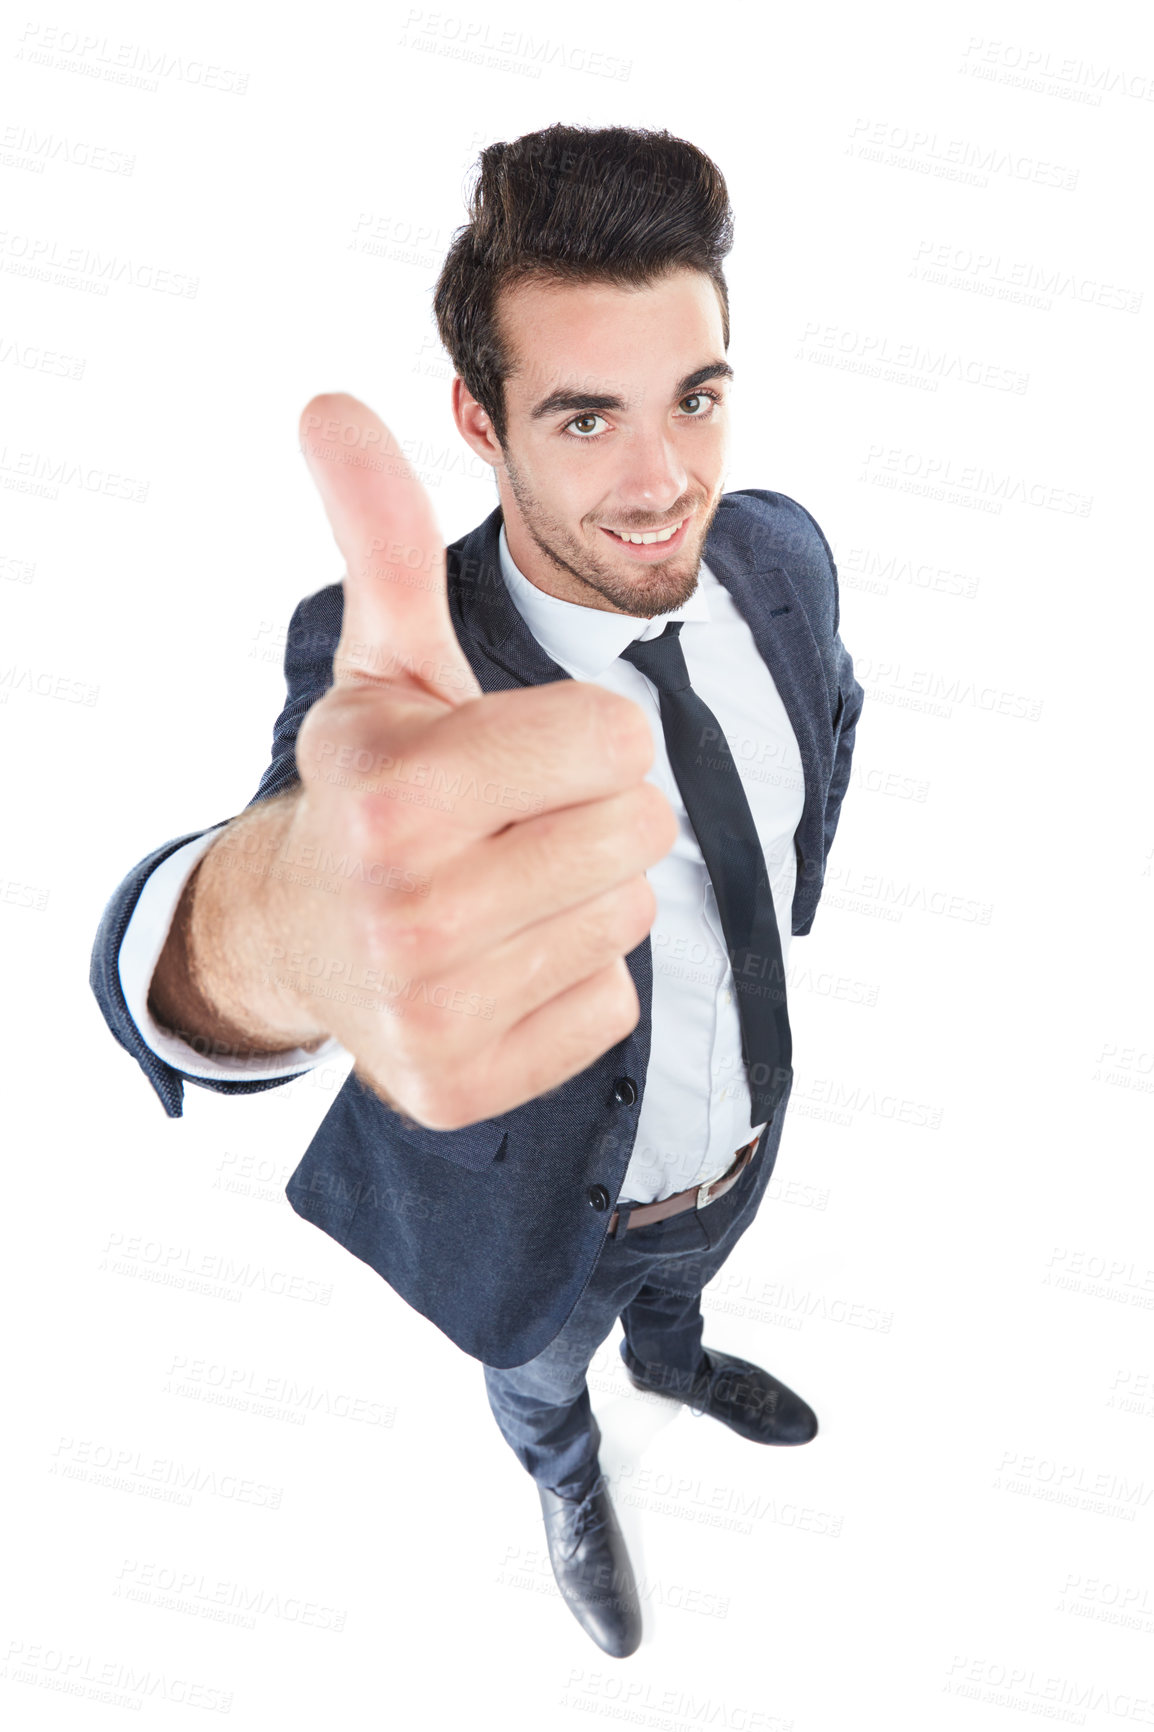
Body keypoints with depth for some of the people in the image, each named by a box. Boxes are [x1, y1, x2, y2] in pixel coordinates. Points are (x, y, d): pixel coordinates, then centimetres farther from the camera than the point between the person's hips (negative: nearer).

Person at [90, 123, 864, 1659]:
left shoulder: (783, 553, -19)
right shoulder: (389, 654, -36)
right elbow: (173, 963, -55)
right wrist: (277, 923, -77)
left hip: (742, 1140, 4)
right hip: (547, 1207, -4)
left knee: (677, 1289, 38)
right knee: (538, 1369, 30)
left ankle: (674, 1361, 74)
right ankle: (568, 1477, 67)